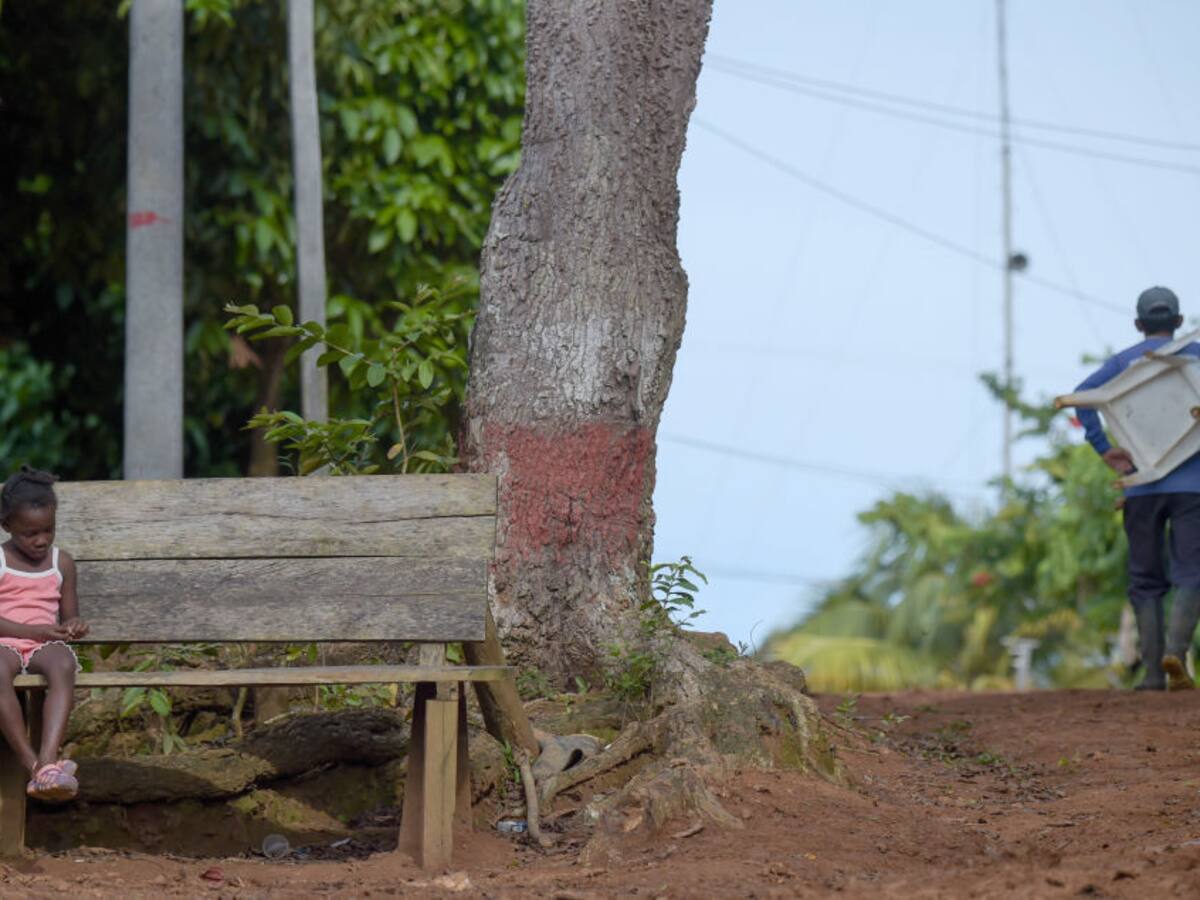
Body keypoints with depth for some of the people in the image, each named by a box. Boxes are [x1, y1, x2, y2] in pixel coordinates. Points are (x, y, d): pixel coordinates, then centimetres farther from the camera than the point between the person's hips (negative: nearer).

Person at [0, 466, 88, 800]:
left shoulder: (62, 563, 15)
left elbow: (69, 615, 20)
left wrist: (74, 626, -5)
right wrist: (34, 630, -15)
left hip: (45, 645, 2)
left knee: (63, 664, -37)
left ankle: (48, 760, -53)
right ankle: (31, 762, -41)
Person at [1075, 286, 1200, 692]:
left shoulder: (1124, 361, 9)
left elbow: (1083, 395, -7)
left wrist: (1104, 450, -7)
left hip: (1141, 486, 1)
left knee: (1146, 582, 9)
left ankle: (1153, 671, 0)